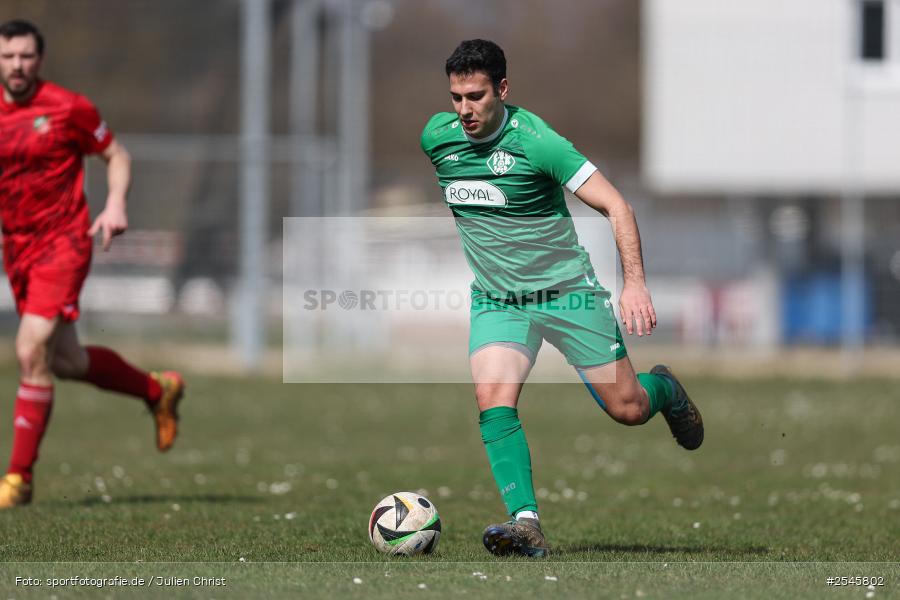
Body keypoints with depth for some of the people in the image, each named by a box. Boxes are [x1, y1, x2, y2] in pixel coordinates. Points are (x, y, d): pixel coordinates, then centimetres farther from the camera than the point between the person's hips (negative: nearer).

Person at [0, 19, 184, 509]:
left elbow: (116, 155, 3)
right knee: (64, 360, 13)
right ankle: (158, 391, 38)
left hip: (63, 242, -6)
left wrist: (115, 205, -13)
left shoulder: (68, 108, -9)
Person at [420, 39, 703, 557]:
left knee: (627, 409, 1)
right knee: (494, 401, -22)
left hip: (566, 292, -3)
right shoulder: (437, 137, -5)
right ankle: (526, 524, -25)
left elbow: (616, 207, -20)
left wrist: (635, 283, -30)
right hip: (496, 301, 3)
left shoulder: (536, 142, -20)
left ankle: (665, 390, 38)